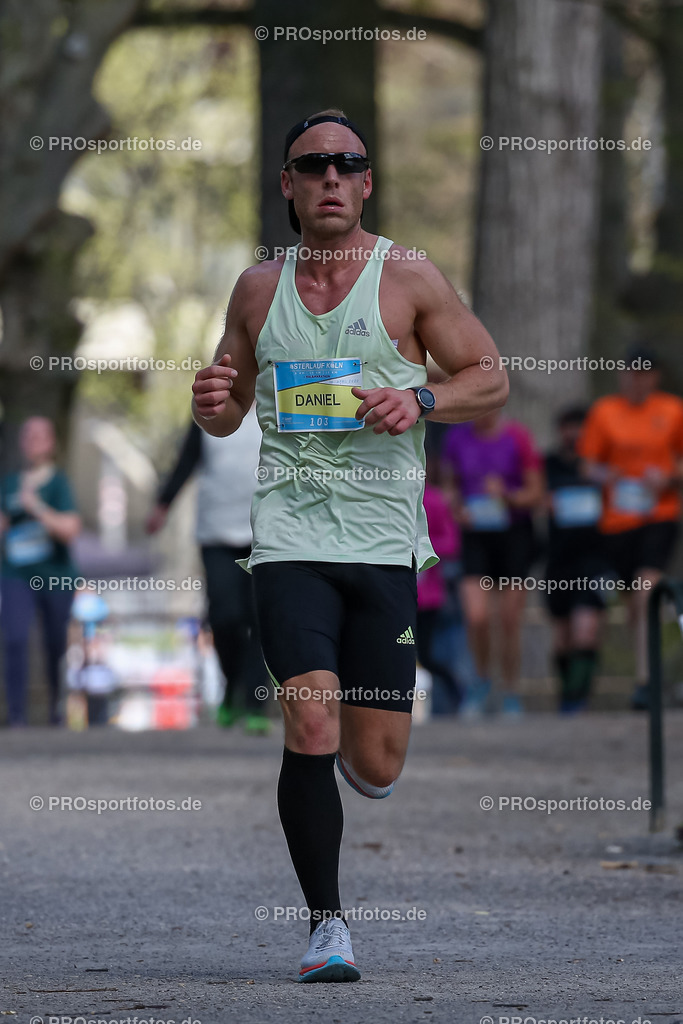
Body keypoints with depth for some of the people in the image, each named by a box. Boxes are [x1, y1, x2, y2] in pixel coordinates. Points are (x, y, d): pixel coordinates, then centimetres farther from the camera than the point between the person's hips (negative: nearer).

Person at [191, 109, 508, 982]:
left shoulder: (407, 278, 1)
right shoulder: (258, 288, 9)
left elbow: (493, 380, 4)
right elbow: (226, 413, 19)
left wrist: (421, 399, -15)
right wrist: (214, 405, -5)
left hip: (385, 541, -1)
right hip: (290, 537, 1)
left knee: (374, 768, 1)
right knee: (310, 728, -17)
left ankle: (350, 755, 40)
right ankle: (326, 924, -5)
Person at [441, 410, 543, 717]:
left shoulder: (516, 436, -6)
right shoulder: (456, 438, 2)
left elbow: (535, 493, -2)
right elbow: (451, 484, 16)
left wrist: (507, 495, -20)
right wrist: (458, 509, -4)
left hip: (514, 533, -1)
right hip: (475, 535, 1)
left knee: (509, 620, 1)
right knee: (476, 617, -13)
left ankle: (510, 692, 17)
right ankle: (482, 681, 12)